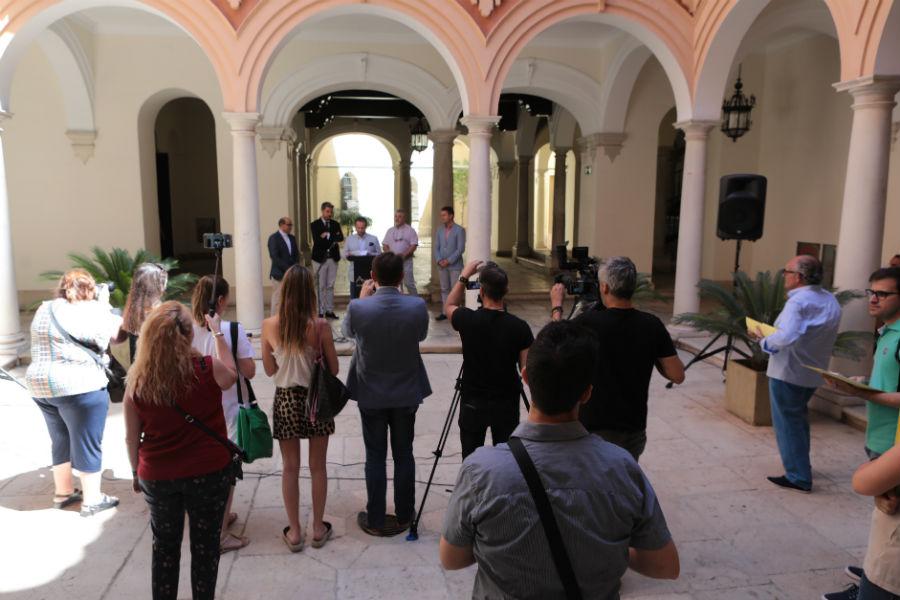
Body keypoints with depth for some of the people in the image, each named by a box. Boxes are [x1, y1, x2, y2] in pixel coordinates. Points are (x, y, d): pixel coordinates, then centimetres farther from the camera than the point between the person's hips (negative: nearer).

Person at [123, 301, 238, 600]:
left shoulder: (138, 380, -12)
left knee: (164, 546, 22)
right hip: (208, 473, -2)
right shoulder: (207, 370, -18)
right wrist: (218, 332, 16)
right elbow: (231, 375, 7)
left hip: (157, 476, 2)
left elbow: (132, 437, -2)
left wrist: (136, 472, 15)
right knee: (205, 546, 16)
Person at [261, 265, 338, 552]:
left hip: (285, 400, 1)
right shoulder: (320, 326, -15)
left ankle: (294, 532, 24)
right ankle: (318, 529, 26)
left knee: (290, 467, 14)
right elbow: (333, 369, -6)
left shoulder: (270, 325, -10)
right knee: (317, 466, 13)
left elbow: (269, 370, 0)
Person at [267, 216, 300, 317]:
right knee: (277, 299, -2)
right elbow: (274, 257, -14)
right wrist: (288, 268, -17)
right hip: (279, 274, -6)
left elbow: (297, 254, 17)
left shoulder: (292, 238, 15)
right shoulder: (273, 238, -6)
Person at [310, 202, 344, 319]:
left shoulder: (336, 224, 10)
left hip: (333, 258, 4)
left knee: (330, 286, 8)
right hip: (320, 259, -4)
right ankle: (321, 311, 5)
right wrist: (333, 238, -14)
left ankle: (329, 310, 14)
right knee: (321, 286, 0)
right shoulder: (315, 225, -2)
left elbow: (341, 238, -5)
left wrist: (327, 236, -16)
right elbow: (317, 241, -15)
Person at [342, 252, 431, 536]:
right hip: (407, 392, 1)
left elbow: (348, 331, 3)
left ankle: (376, 520, 21)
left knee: (375, 457, 11)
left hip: (371, 395, -1)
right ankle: (404, 516, 28)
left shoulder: (358, 307, -19)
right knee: (404, 454, 15)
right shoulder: (417, 306, -17)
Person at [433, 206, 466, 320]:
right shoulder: (439, 230, 10)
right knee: (444, 289, 9)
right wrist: (439, 260, -7)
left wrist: (448, 261, -15)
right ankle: (444, 312, 15)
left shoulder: (459, 230, -6)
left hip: (455, 266, -5)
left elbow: (461, 249, -11)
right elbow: (436, 247, 9)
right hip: (442, 266, 5)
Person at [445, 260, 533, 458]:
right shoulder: (519, 327, -14)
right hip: (506, 403, 0)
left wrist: (464, 276, 10)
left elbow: (449, 307, 10)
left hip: (472, 402, 0)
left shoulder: (468, 320, -14)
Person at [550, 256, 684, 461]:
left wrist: (557, 305, 18)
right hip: (634, 429, 4)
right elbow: (677, 375, -3)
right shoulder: (651, 325, -8)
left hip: (595, 430, -3)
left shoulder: (589, 322, -17)